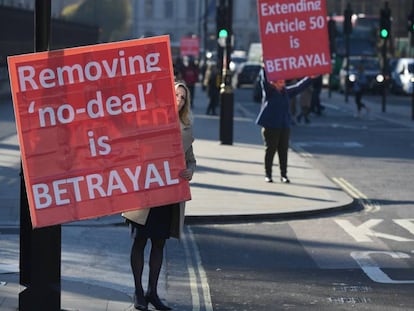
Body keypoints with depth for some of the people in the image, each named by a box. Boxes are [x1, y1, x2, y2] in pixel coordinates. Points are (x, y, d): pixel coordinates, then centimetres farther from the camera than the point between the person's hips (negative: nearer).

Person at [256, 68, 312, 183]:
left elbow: (299, 86, 18)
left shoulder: (286, 92, 12)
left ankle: (283, 175, 11)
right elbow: (264, 80, -17)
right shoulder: (269, 91, -2)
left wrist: (310, 78, 16)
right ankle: (268, 175, 8)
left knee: (283, 151, 5)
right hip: (270, 126, -5)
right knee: (270, 150, 0)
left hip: (285, 126, 5)